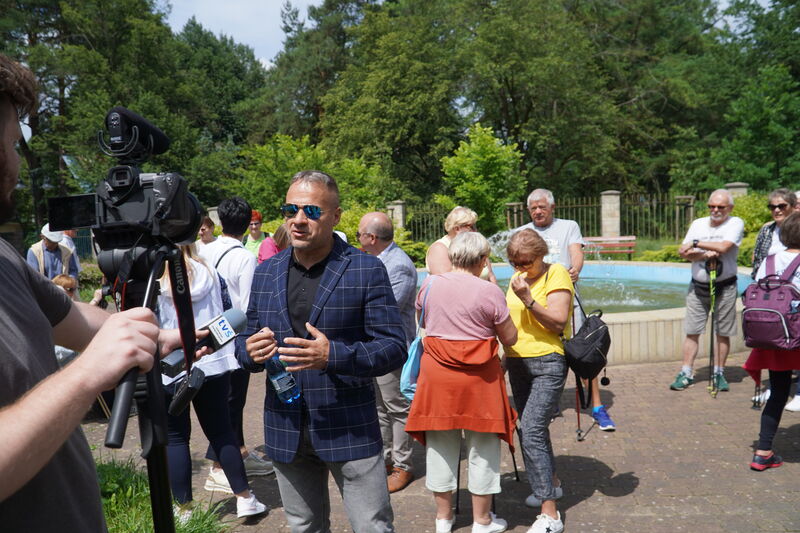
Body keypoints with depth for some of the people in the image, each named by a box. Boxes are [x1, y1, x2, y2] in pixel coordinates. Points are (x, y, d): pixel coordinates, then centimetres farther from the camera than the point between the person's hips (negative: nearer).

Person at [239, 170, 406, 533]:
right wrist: (251, 350, -11)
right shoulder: (266, 272, 6)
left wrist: (333, 355, -27)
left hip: (350, 430, -4)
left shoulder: (366, 270, -8)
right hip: (286, 432, 4)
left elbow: (394, 347, -11)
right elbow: (248, 339, 13)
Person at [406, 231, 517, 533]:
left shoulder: (429, 285, -2)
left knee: (440, 444, 16)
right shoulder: (489, 291, -12)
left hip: (437, 375, 3)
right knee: (482, 446, 13)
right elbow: (510, 338, -5)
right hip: (479, 378, -3)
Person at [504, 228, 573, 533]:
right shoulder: (517, 278, 12)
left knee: (531, 432, -14)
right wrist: (505, 358, 13)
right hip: (517, 362, 8)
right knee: (534, 428, 18)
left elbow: (559, 321, -16)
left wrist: (527, 299, -23)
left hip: (548, 363, -8)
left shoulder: (557, 274, -9)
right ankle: (552, 484, 39)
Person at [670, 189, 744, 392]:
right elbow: (684, 253, -1)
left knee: (722, 333, 6)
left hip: (724, 287, -2)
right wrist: (705, 254, -16)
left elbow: (724, 247, -21)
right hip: (698, 286, 3)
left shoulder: (736, 223, -3)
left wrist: (695, 243, -11)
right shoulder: (698, 224, 8)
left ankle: (718, 373, 19)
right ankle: (686, 373, 8)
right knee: (692, 332, 2)